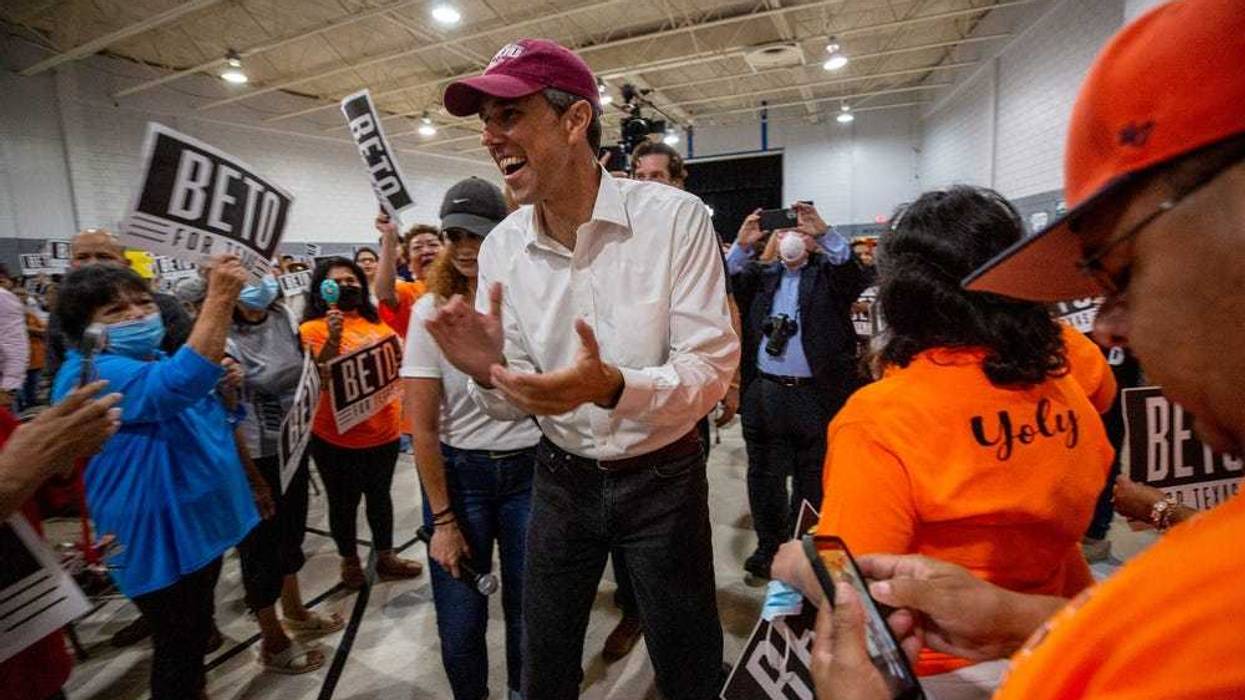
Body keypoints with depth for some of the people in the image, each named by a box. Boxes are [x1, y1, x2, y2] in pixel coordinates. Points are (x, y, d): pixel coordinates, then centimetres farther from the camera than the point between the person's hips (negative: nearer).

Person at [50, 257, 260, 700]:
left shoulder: (156, 360, 8)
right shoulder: (92, 373, -21)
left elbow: (208, 421, 20)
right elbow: (181, 383, -43)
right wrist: (219, 300, -46)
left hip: (200, 522, 9)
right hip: (161, 539, -9)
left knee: (199, 630, 27)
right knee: (177, 647, 6)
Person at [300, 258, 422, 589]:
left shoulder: (377, 324, 7)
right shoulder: (313, 328, -6)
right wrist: (334, 337, -28)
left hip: (383, 431, 4)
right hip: (336, 437, -4)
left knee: (380, 495, 17)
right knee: (343, 502, 11)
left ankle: (386, 557, 33)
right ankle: (350, 561, 32)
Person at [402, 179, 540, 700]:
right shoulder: (432, 310, -8)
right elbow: (422, 426, -7)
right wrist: (442, 518, -6)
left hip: (530, 470, 1)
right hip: (459, 474, 0)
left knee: (528, 612, 16)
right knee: (461, 625, 12)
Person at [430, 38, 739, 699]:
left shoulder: (676, 217, -18)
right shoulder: (501, 247, -6)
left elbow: (712, 370, -19)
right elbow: (515, 403, -2)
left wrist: (613, 387, -38)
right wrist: (489, 373, -25)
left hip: (661, 477, -3)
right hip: (561, 477, 4)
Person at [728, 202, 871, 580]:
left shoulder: (829, 271, 5)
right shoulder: (761, 273, 11)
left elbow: (860, 277, -15)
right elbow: (726, 288, -4)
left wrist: (826, 234, -26)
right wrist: (741, 245, -17)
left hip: (815, 395, -2)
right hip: (763, 392, 3)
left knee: (811, 480, 10)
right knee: (764, 475, 14)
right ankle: (768, 546, 31)